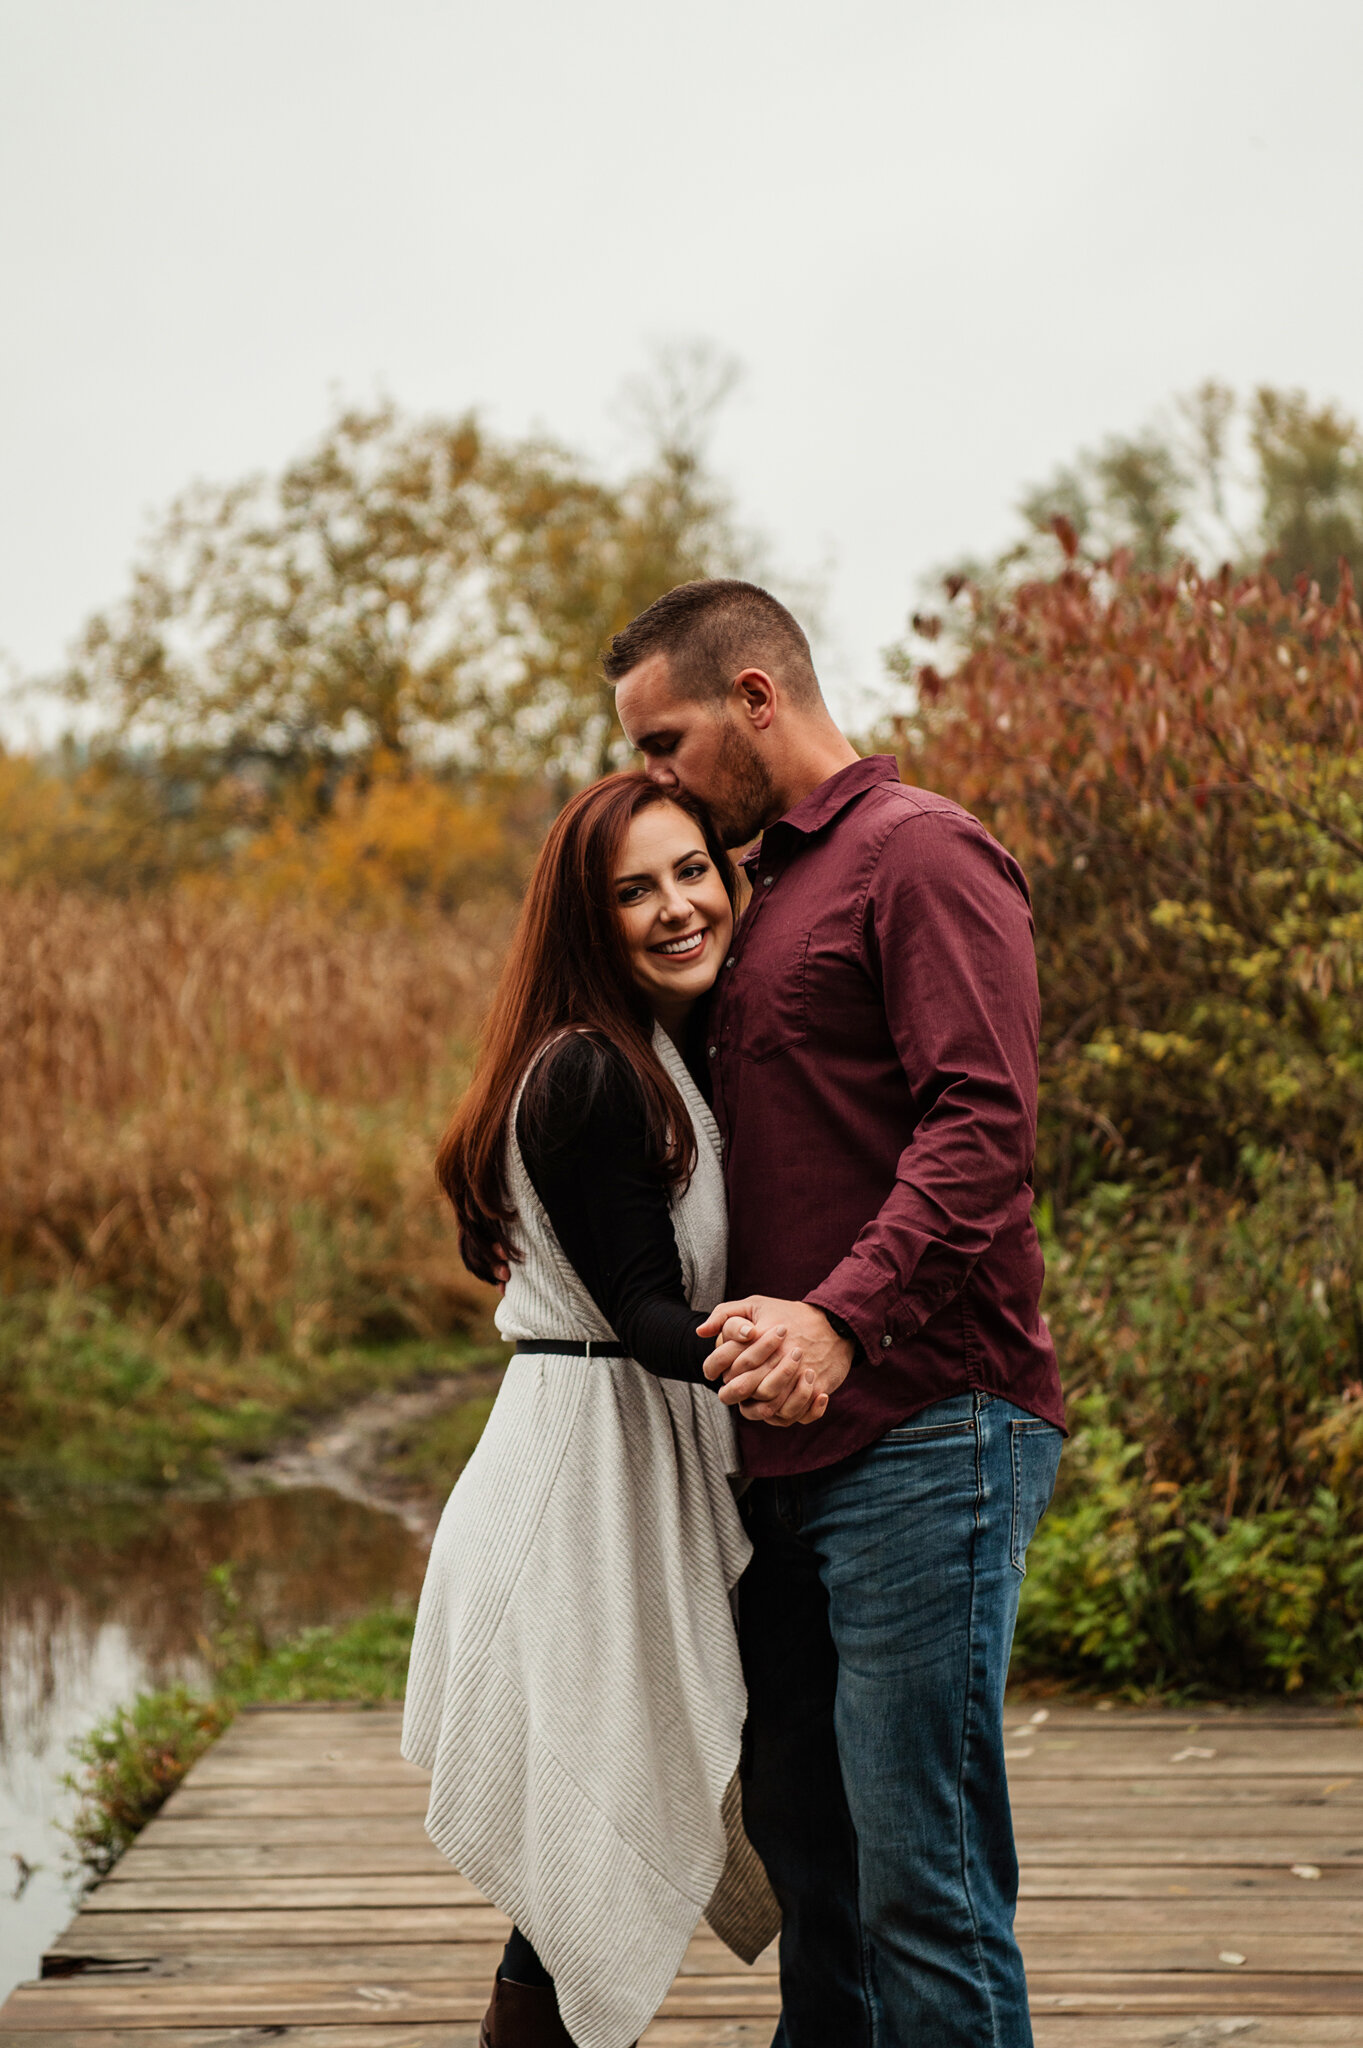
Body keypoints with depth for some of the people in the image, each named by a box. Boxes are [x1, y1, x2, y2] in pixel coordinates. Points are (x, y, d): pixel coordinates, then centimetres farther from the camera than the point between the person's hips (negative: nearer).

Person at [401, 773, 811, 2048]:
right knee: (581, 1896, -6)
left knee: (608, 1883, 15)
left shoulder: (683, 1057, 12)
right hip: (585, 1476, -10)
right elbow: (638, 1309, -21)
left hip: (651, 1468, 10)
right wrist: (744, 1362, -38)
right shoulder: (588, 1074, -17)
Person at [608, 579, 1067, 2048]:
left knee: (921, 1876, -8)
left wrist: (841, 1316, -30)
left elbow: (983, 1119, -19)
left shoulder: (921, 851, -6)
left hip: (926, 1430, -9)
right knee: (804, 1853, 13)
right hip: (793, 1448, 9)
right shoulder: (767, 894, 23)